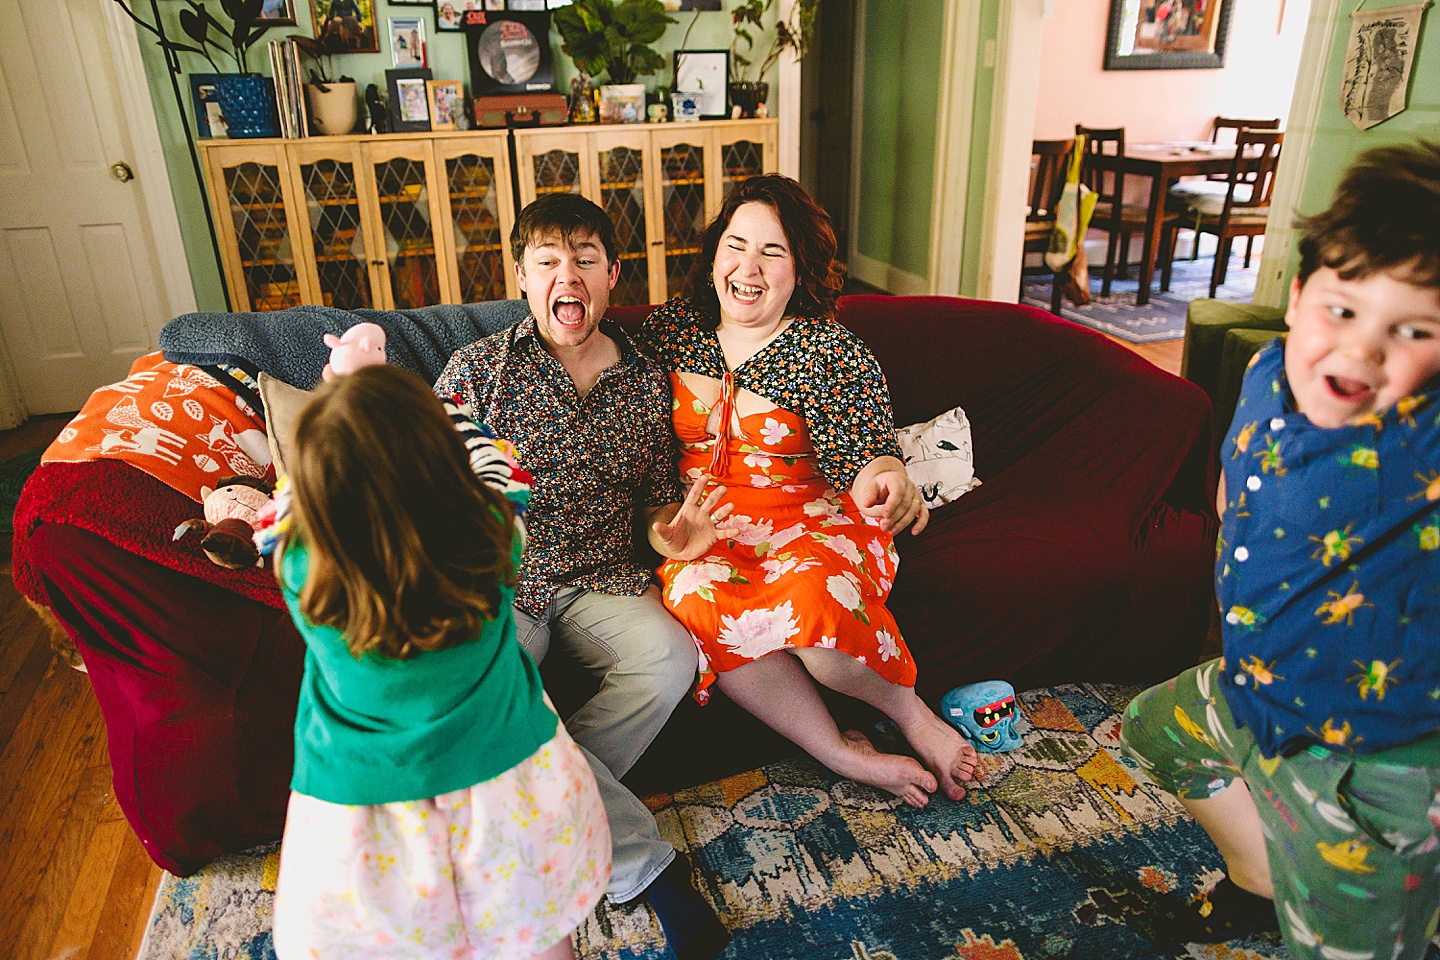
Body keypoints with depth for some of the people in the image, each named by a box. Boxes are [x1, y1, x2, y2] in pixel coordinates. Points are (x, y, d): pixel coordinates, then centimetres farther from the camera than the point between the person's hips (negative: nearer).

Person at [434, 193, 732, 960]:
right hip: (496, 583, -1)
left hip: (600, 579, 2)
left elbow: (658, 497, 17)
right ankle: (645, 862, -17)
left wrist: (671, 530, -7)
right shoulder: (478, 368, 1)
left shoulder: (646, 385, 9)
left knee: (669, 660, -28)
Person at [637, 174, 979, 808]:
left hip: (811, 520, -2)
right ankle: (841, 752, -17)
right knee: (699, 601, -32)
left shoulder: (833, 352, -2)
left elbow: (863, 456, -9)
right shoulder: (669, 328, 7)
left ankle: (907, 707, -3)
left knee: (816, 597, -36)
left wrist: (881, 478, -35)